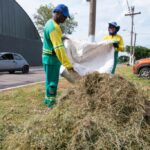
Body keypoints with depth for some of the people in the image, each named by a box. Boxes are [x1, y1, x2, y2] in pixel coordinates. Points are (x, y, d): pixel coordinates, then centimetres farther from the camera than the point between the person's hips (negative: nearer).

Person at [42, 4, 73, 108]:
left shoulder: (51, 23, 11)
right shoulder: (54, 27, -22)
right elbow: (59, 48, -31)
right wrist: (68, 64, -33)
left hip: (50, 57, 10)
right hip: (52, 58, -10)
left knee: (51, 80, 19)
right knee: (52, 81, -1)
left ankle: (48, 99, 31)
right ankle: (51, 102, 10)